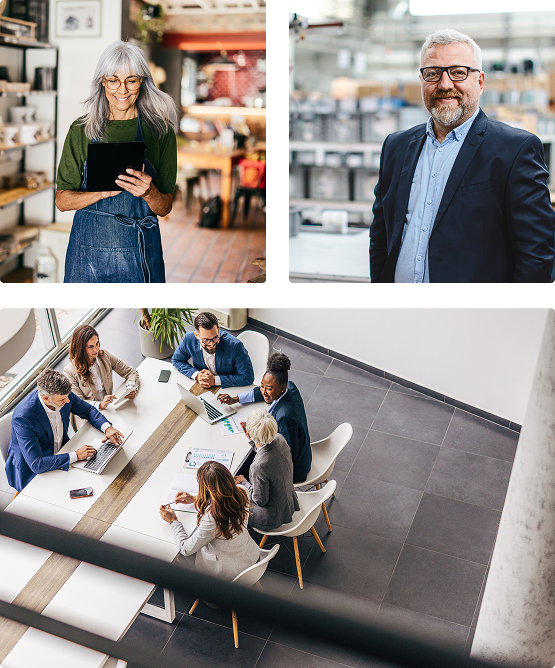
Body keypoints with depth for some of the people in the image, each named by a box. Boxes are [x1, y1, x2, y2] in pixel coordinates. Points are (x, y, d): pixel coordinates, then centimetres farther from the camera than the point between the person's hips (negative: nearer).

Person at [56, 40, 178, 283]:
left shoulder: (160, 131, 0)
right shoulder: (81, 130, 2)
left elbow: (165, 207, 1)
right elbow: (62, 200, 1)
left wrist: (149, 192, -21)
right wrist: (104, 191, -16)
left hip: (141, 253, 0)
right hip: (88, 251, 1)